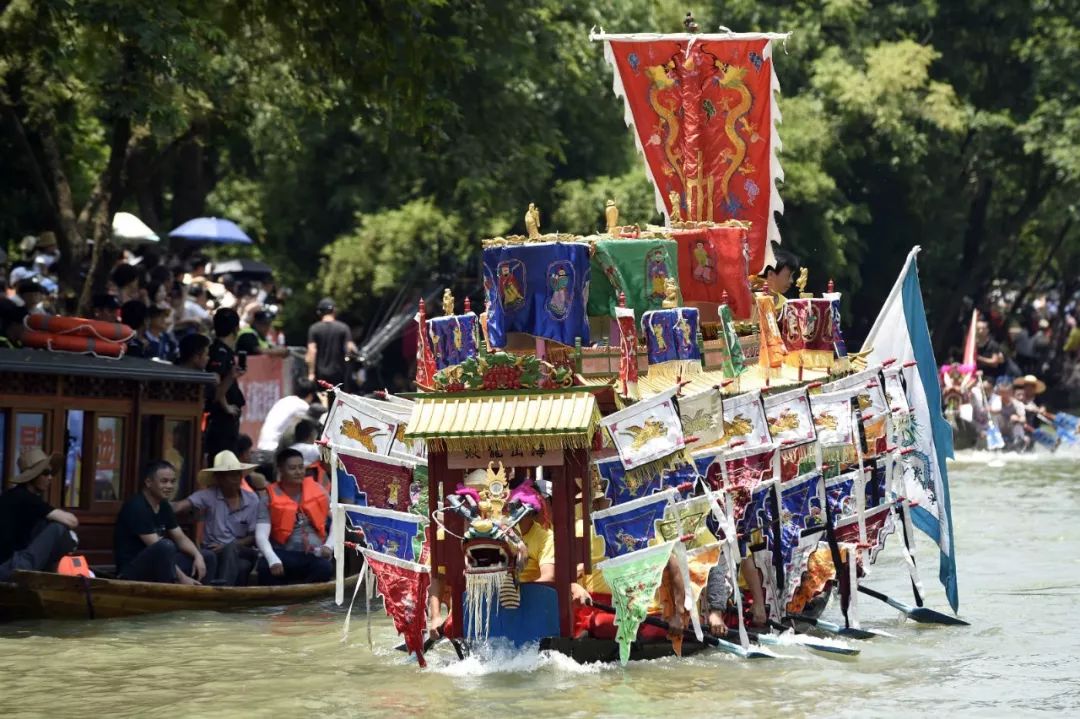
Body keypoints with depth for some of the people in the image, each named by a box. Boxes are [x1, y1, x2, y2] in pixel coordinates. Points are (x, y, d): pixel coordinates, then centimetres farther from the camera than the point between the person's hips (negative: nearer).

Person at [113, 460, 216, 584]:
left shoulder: (164, 506, 9)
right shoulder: (136, 507, -19)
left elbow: (181, 538, 11)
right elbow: (158, 548, -24)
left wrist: (198, 556, -9)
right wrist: (182, 577, -26)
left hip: (158, 566, 9)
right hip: (132, 571, -9)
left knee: (208, 557, 6)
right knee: (166, 545, -35)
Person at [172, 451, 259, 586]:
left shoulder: (252, 500, 2)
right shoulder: (208, 496, -3)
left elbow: (254, 537, 2)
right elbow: (182, 506, -19)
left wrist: (227, 547, -13)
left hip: (241, 554, 1)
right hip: (213, 552, -1)